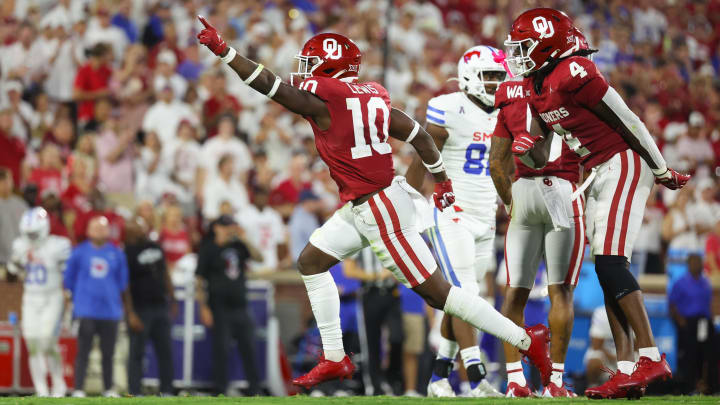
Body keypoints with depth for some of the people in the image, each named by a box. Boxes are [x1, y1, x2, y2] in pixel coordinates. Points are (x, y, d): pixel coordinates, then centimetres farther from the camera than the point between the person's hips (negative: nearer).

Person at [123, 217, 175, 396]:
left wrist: (172, 299, 20)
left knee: (165, 351, 7)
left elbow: (165, 274, 22)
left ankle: (166, 391, 12)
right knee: (137, 352, -3)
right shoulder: (127, 253, -10)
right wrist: (131, 314, -17)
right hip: (140, 309, -7)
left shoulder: (155, 247, 12)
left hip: (160, 306, 7)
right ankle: (134, 392, 1)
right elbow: (125, 287, -13)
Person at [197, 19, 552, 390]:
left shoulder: (320, 98, -14)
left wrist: (222, 49, -6)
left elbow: (267, 84, -11)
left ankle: (526, 340, 0)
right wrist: (441, 180, 20)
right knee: (311, 261, 13)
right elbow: (417, 134, 10)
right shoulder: (371, 96, 8)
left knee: (436, 291, -4)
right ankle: (334, 359, 16)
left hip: (381, 211, -9)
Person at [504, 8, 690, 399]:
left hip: (622, 165, -10)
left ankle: (652, 358, -16)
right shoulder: (536, 89, 11)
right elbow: (540, 158, 15)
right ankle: (627, 368, 4)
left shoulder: (574, 73, -19)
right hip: (597, 175, 10)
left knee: (610, 263, -17)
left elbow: (628, 122, -16)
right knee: (607, 271, 5)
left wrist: (662, 170, -11)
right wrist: (528, 149, -9)